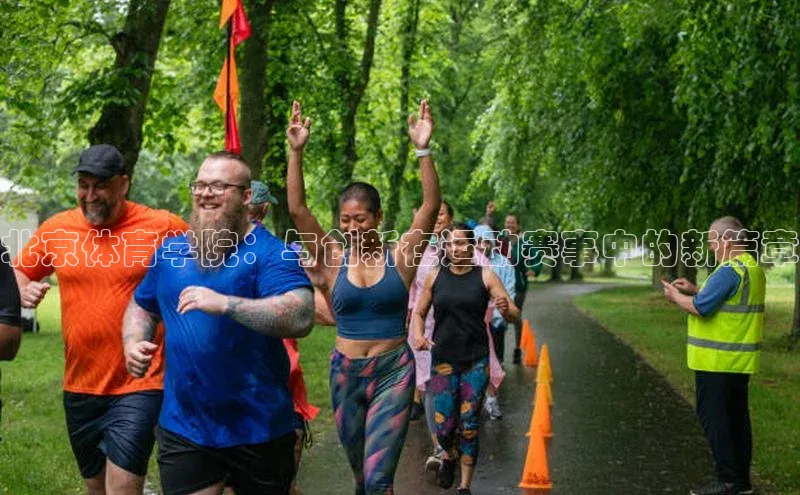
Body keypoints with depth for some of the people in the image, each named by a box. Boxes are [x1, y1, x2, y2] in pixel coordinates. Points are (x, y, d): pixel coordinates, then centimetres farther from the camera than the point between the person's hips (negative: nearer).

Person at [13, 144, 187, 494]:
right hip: (79, 387, 5)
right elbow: (18, 273, 15)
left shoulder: (163, 227, -8)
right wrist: (23, 291, -7)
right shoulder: (56, 229, 2)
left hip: (139, 385, -5)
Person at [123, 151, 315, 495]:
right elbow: (141, 306, 21)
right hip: (182, 428, 4)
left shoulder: (271, 252, -11)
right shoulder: (170, 251, 7)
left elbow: (301, 318, -26)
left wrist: (224, 304, -33)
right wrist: (134, 344, 0)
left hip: (259, 430, -3)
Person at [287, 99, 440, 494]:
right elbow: (297, 209, -9)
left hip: (393, 372, -3)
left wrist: (423, 150, -26)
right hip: (346, 373, 3)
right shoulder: (334, 261, 0)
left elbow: (430, 207, -15)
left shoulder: (401, 257, -4)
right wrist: (296, 152, -19)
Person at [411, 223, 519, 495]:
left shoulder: (485, 276, -3)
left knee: (469, 426, 1)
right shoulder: (436, 277, 2)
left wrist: (506, 309, -30)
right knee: (444, 426, 0)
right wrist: (418, 335, -8)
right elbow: (419, 313, 12)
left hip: (476, 362, -1)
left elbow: (515, 314, -6)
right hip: (443, 360, 1)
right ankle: (449, 456, 35)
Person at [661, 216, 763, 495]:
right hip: (740, 358, 10)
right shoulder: (752, 266, 12)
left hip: (718, 358, -10)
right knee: (736, 415, 13)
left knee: (713, 416, -3)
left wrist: (675, 296, -5)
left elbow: (700, 308, -22)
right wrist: (694, 290, 15)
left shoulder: (729, 270, -20)